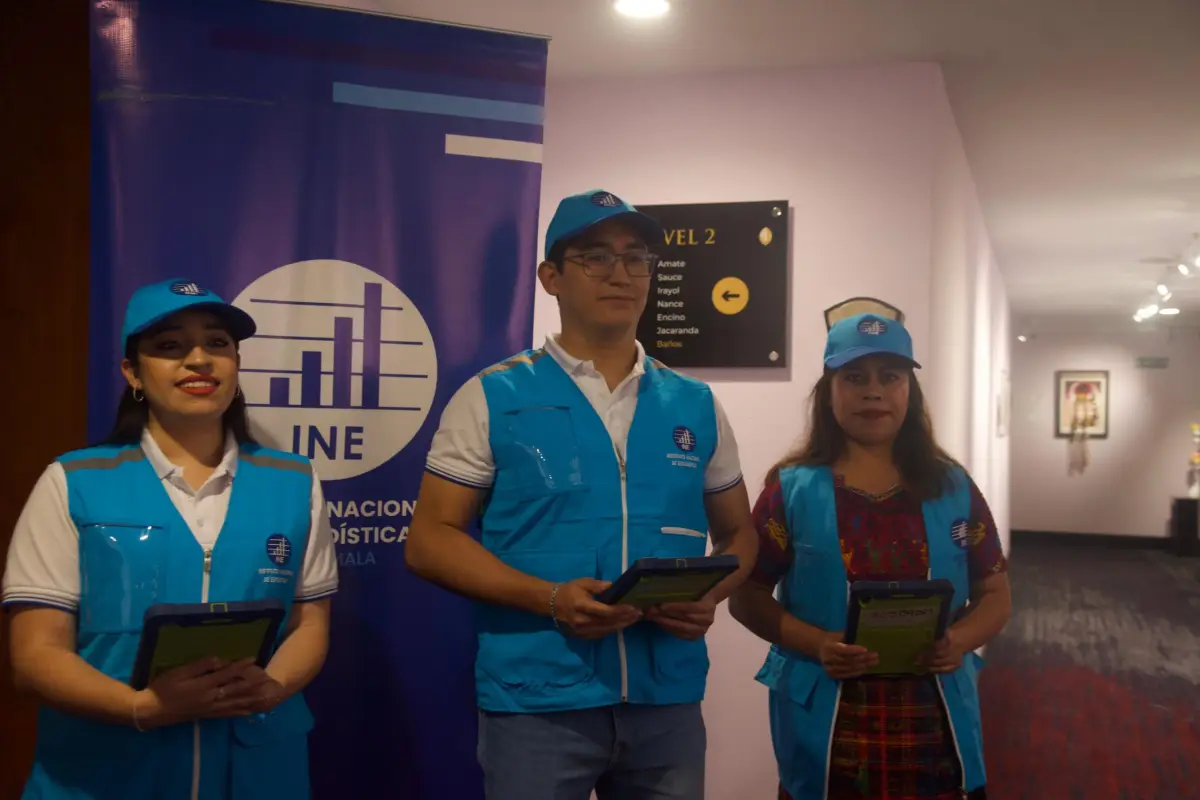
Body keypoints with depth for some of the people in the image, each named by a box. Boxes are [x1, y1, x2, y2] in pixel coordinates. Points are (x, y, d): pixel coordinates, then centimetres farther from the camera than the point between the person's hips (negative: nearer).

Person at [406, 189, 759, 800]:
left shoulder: (697, 407, 8)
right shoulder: (492, 398, -2)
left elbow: (738, 533, 16)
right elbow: (430, 540, -4)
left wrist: (709, 596, -6)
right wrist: (550, 598, -17)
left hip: (668, 701, 3)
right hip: (537, 703, -3)